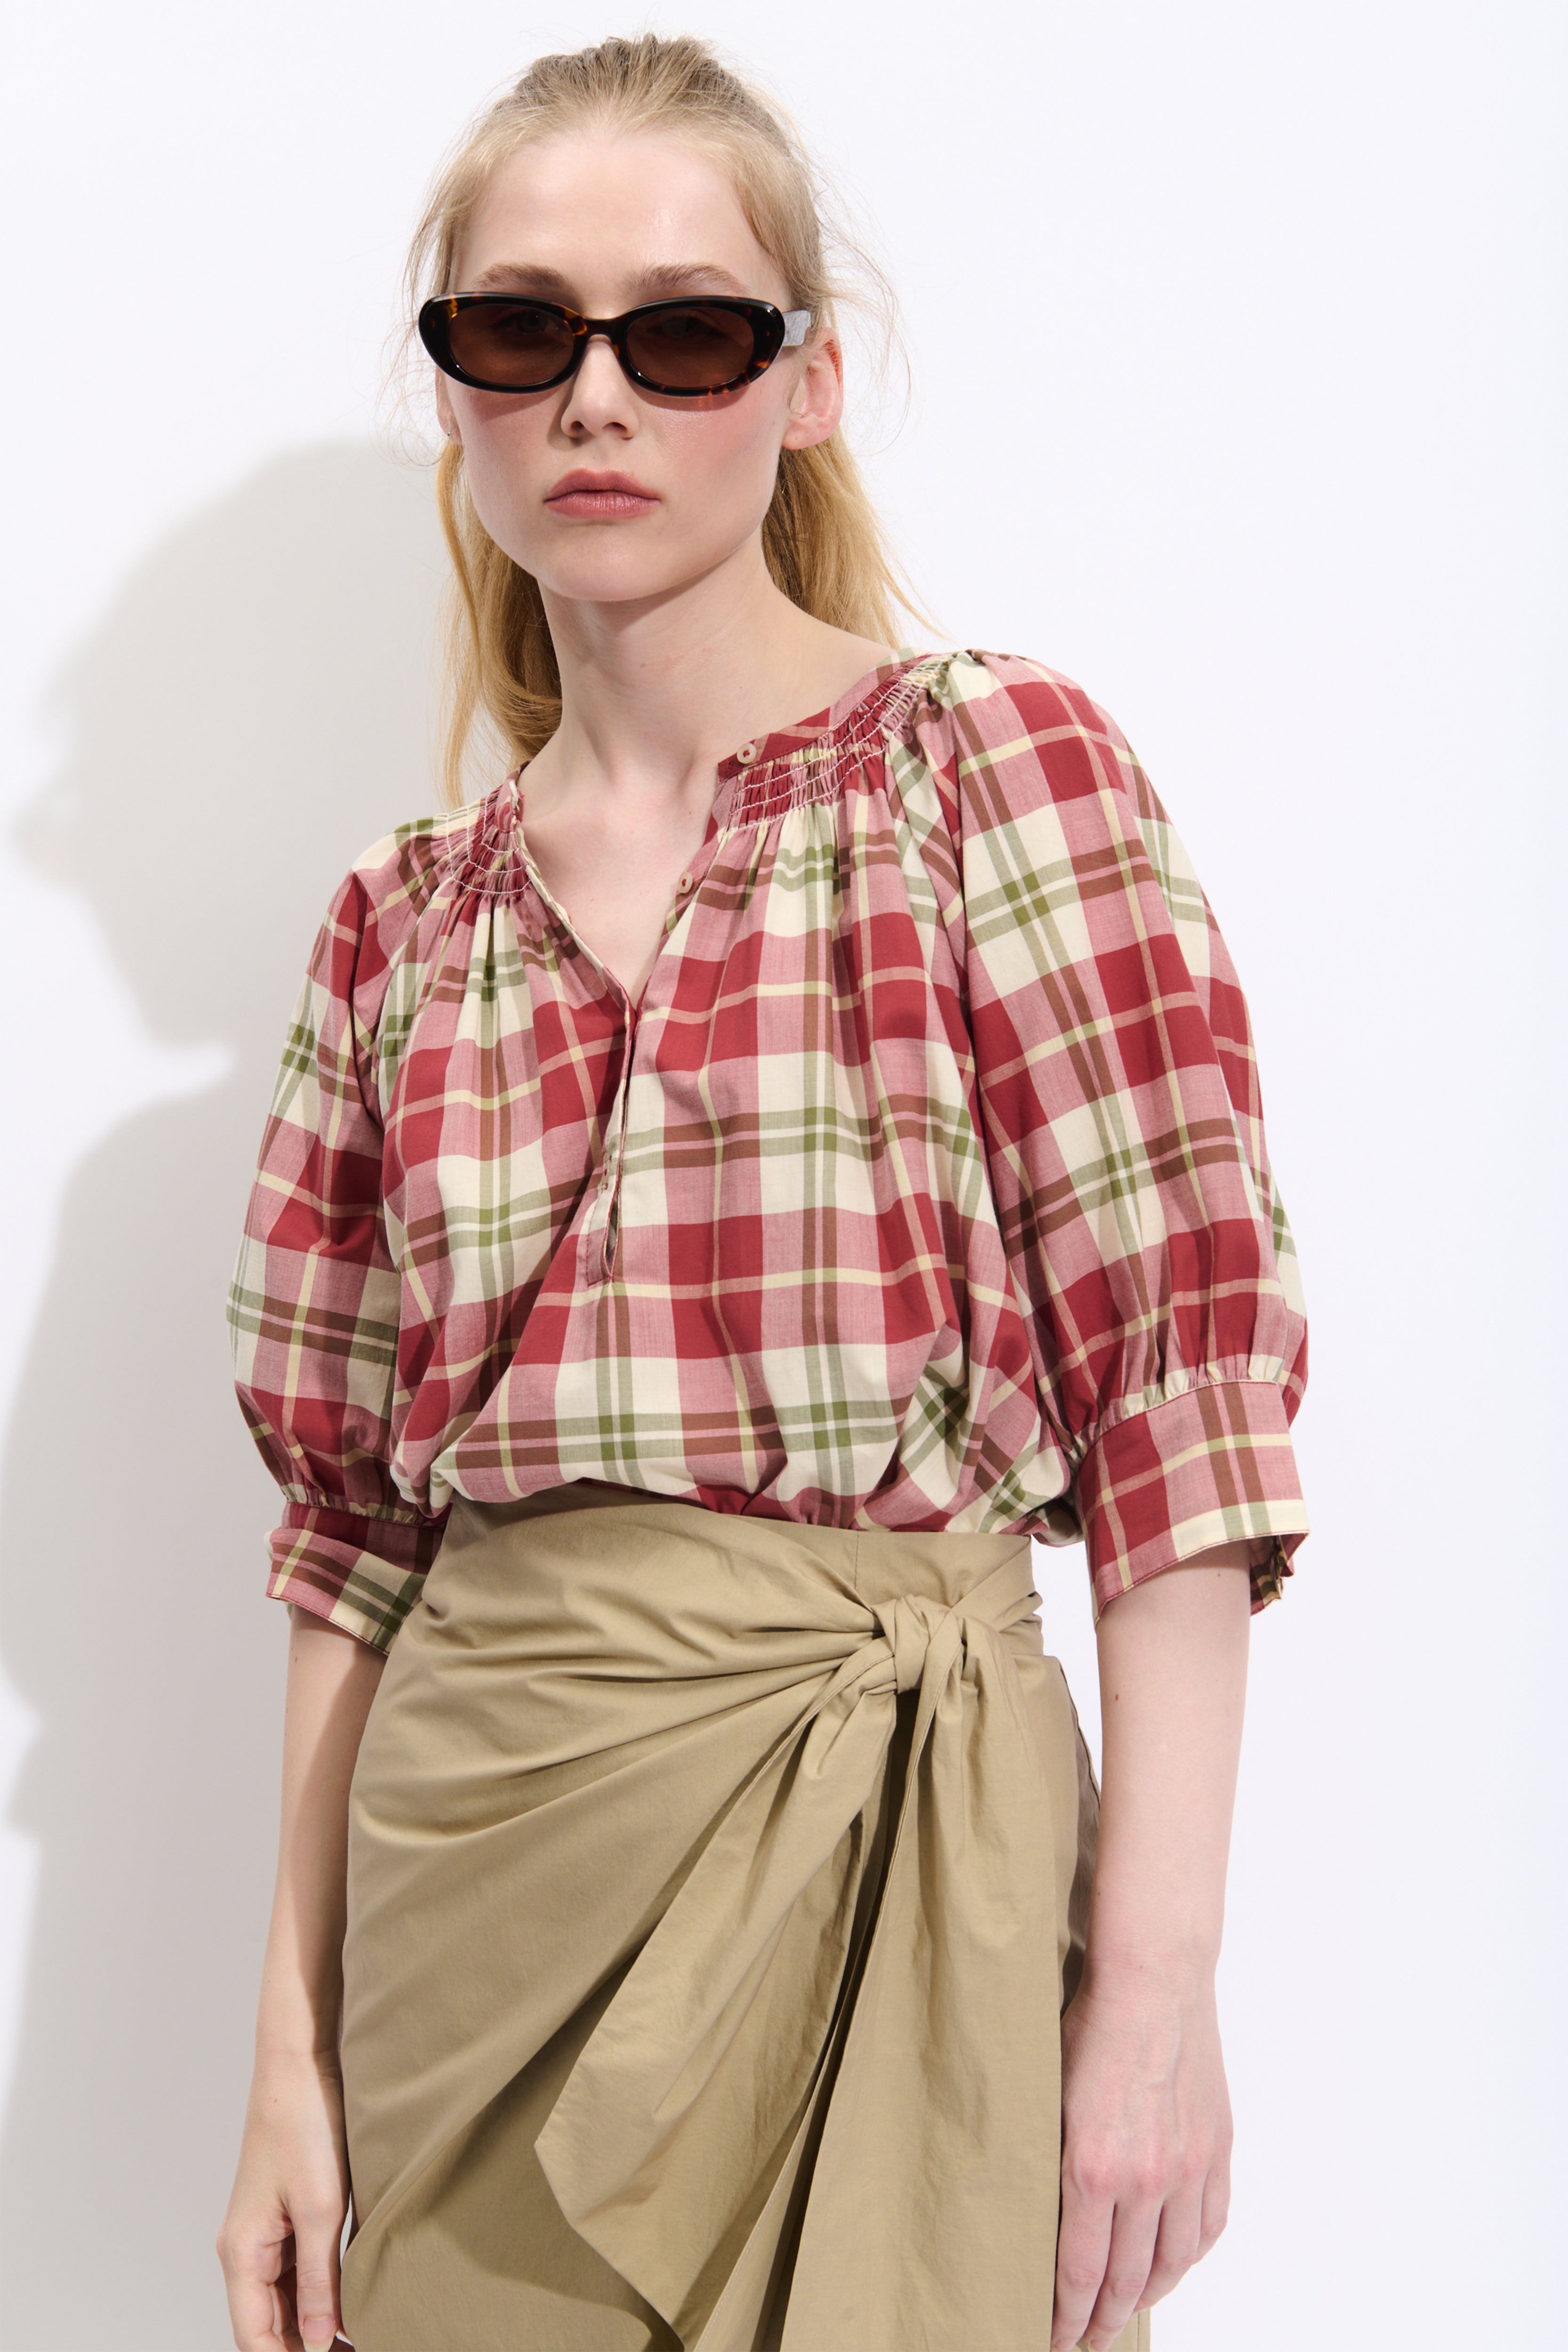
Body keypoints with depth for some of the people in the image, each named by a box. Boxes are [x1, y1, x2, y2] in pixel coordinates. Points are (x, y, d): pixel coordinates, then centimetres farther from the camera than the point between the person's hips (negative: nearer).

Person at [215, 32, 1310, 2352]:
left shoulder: (998, 765, -4)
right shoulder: (403, 923, 8)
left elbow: (1182, 1372, -9)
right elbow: (356, 1515, 10)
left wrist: (1159, 1984, -14)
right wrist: (293, 2046, 8)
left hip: (876, 1835, -3)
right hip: (469, 1871, 4)